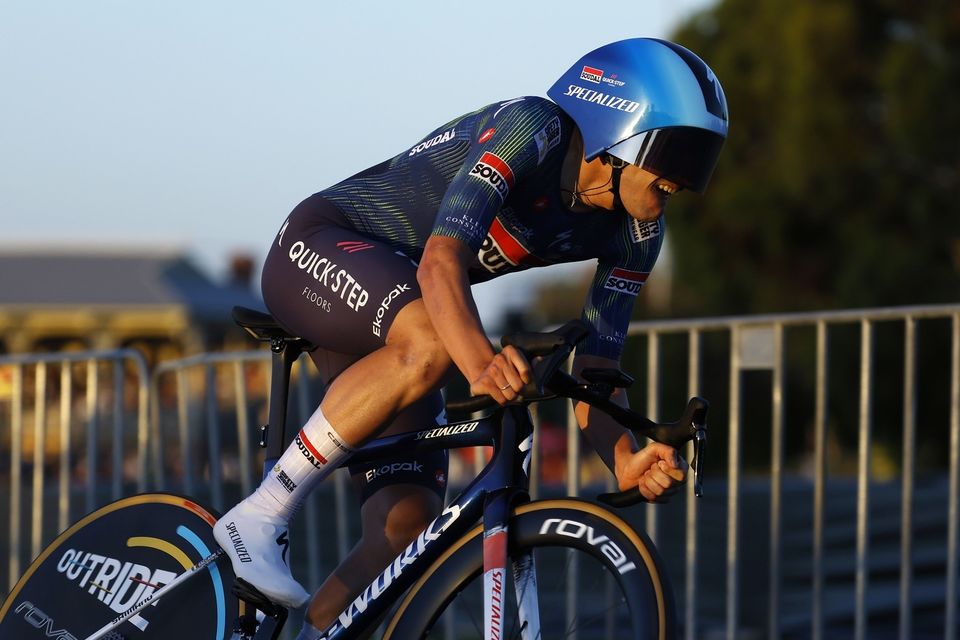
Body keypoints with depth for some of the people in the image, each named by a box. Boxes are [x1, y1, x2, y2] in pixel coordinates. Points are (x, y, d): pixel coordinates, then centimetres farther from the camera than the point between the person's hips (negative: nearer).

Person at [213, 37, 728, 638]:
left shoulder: (636, 233, -4)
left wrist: (627, 461, -26)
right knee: (430, 342, -39)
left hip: (384, 321, 7)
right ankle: (260, 516, -29)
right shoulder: (531, 129, -26)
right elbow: (441, 261, -38)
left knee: (407, 527, -11)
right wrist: (482, 367, -56)